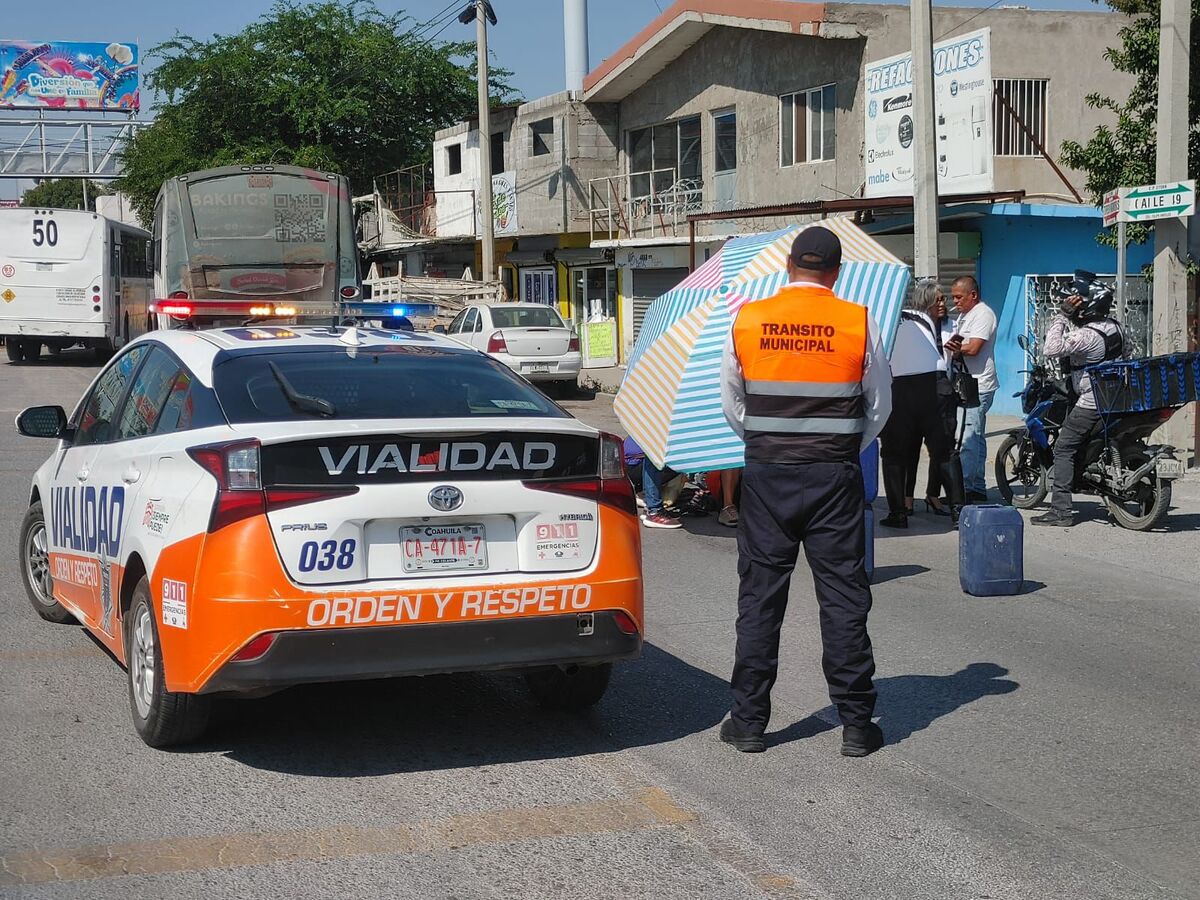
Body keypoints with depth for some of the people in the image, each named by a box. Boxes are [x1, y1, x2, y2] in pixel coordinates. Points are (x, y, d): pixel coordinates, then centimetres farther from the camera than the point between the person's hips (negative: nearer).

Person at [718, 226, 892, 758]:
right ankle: (856, 725, 8)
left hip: (766, 474, 1)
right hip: (835, 475, -1)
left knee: (759, 596, 8)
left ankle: (749, 721, 13)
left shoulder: (746, 320, -1)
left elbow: (732, 405, 9)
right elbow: (879, 407, 6)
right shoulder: (859, 322, -3)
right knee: (843, 597, 4)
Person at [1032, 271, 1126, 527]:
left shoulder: (1086, 335, -22)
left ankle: (1061, 510, -12)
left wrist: (1062, 315, -23)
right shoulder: (1114, 326, 6)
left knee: (1063, 449, -7)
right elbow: (1126, 354, 21)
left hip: (1091, 404, -10)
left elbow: (1052, 349, -31)